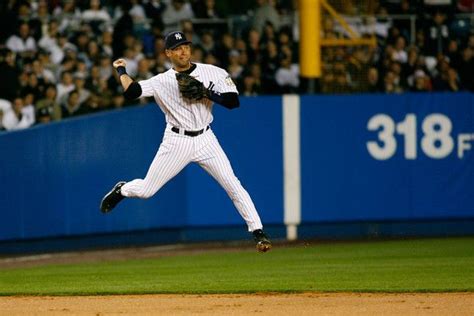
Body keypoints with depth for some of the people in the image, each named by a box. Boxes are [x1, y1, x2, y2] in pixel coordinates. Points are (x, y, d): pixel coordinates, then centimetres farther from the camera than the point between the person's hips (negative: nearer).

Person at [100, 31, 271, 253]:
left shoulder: (211, 72, -3)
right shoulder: (162, 81, -4)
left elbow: (233, 101, -10)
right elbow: (131, 92, -15)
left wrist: (206, 94, -20)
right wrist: (121, 70, -2)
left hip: (205, 140, 0)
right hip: (177, 141, 0)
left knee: (233, 186, -10)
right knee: (145, 191, 3)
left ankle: (257, 232, -4)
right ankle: (121, 190, 38)